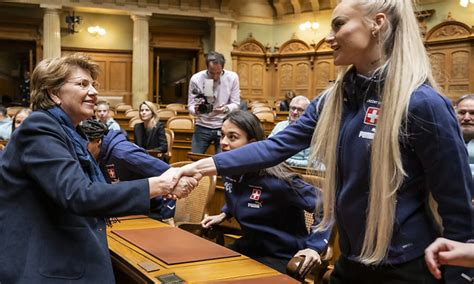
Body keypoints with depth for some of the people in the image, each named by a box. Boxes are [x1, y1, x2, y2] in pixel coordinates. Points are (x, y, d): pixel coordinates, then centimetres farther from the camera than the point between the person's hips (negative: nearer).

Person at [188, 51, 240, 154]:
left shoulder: (232, 77, -10)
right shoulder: (196, 79, -11)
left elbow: (236, 104, -5)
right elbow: (190, 106, -5)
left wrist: (226, 109, -27)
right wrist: (196, 110, -28)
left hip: (224, 127, 0)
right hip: (202, 127, 0)